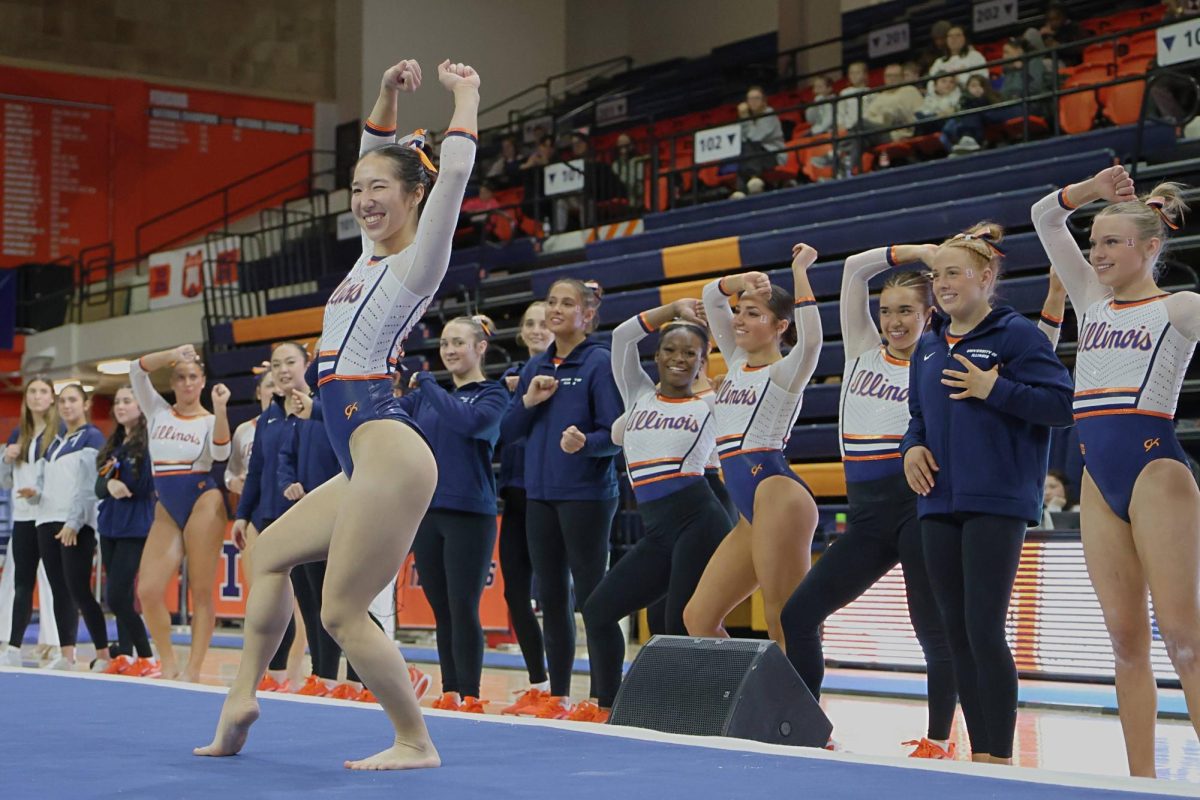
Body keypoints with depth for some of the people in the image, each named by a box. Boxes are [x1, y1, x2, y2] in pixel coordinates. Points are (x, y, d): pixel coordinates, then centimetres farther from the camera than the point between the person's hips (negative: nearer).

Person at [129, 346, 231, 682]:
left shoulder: (210, 421, 2)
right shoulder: (157, 411, 11)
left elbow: (221, 452, -19)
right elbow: (137, 369, -1)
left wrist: (220, 409, -30)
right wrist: (174, 354, -13)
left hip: (203, 503, -4)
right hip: (166, 510, 4)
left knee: (200, 591, -4)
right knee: (148, 591, -7)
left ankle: (193, 670, -1)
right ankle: (168, 664, 6)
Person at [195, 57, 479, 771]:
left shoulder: (417, 262, -5)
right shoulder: (373, 254, 17)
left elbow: (453, 173, -15)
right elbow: (376, 159, 27)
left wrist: (466, 97, -3)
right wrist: (389, 95, 17)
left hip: (388, 454, -10)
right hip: (363, 462, 10)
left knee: (343, 611, -8)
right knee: (271, 554, 17)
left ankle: (415, 744, 2)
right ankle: (242, 698, 20)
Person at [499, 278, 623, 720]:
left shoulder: (600, 362, -7)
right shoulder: (535, 367, 12)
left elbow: (615, 434, -11)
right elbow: (508, 431, 12)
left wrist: (584, 443, -31)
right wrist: (528, 402, -6)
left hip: (587, 496, -6)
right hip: (540, 495, 6)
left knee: (591, 596, -3)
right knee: (551, 596, 10)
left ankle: (599, 696, 3)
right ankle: (558, 695, 18)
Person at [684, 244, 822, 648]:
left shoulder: (785, 371, -2)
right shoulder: (738, 364, 19)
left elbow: (810, 338, -25)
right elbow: (711, 296, 23)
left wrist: (799, 271, -17)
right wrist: (745, 281, 5)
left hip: (777, 496, -9)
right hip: (750, 513, 9)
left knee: (786, 626, -10)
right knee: (698, 619, 6)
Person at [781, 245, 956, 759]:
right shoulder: (863, 352, 12)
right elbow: (854, 268, 9)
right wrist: (915, 252, 5)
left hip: (916, 508, -5)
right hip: (867, 515, 5)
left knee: (933, 628, -1)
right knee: (798, 614, -1)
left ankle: (939, 739, 12)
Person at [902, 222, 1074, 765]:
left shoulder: (1017, 334, -5)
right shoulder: (928, 346, 15)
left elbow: (1061, 403, -11)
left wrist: (994, 389, -17)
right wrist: (912, 446, 5)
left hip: (996, 504, -7)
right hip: (939, 504, 7)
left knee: (985, 630, -11)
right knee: (955, 632, 8)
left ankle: (999, 758, -3)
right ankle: (978, 752, 15)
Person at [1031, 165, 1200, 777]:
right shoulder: (1093, 303, 16)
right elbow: (1044, 218, 16)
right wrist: (1090, 191, 2)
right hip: (1098, 479, 6)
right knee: (1125, 637, 4)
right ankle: (1140, 780, 7)